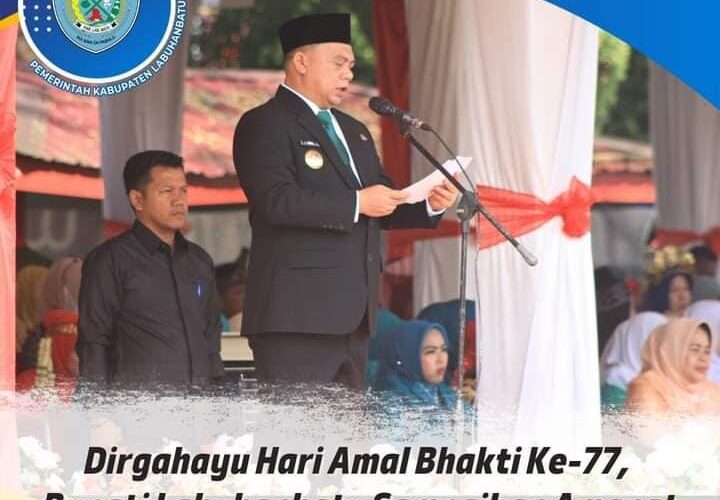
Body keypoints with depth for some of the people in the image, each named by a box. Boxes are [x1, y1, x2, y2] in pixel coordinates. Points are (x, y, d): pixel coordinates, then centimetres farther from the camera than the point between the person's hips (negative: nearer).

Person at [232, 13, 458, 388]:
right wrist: (357, 203, -17)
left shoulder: (354, 131, 24)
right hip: (298, 313, -9)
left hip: (352, 314, 9)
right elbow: (277, 201, -19)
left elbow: (383, 208, 25)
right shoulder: (265, 125, -4)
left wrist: (430, 205, 5)